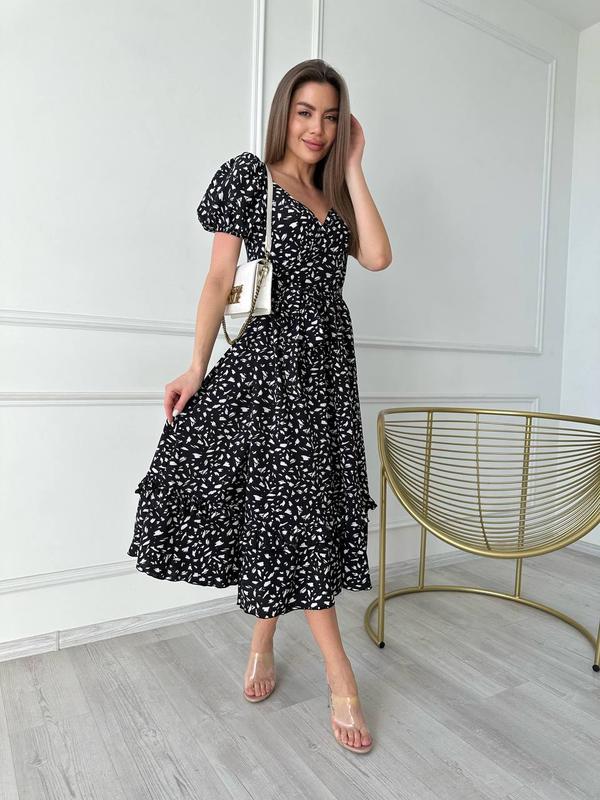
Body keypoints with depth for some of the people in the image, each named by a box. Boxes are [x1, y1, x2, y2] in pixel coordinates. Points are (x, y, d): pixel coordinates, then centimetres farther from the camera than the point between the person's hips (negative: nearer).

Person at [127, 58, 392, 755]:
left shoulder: (333, 195, 19)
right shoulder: (247, 174, 4)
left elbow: (378, 258, 1)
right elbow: (219, 278, -3)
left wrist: (352, 169, 7)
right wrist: (196, 367, -10)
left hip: (329, 360, 6)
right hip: (270, 356, -6)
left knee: (300, 503, 7)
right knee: (293, 505, -5)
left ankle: (263, 641, 27)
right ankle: (340, 677, 6)